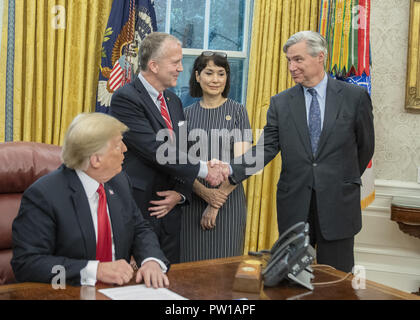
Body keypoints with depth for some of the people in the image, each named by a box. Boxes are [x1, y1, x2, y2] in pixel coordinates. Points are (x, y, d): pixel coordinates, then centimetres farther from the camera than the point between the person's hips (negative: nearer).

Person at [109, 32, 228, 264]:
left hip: (168, 212, 7)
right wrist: (203, 169, -12)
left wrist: (180, 193, -2)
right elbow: (156, 151, -19)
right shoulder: (125, 98, -12)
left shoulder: (174, 101, 13)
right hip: (137, 210, -7)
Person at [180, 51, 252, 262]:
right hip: (193, 201, 2)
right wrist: (205, 193, -14)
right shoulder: (187, 113, 7)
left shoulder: (237, 111, 1)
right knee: (192, 262, 5)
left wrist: (216, 203, -11)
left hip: (229, 200, -1)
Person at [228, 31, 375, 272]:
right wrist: (233, 171, -20)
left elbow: (365, 146, 7)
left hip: (338, 204, -2)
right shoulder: (280, 103, 3)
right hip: (294, 205, 2)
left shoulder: (355, 96, -2)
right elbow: (266, 148, -5)